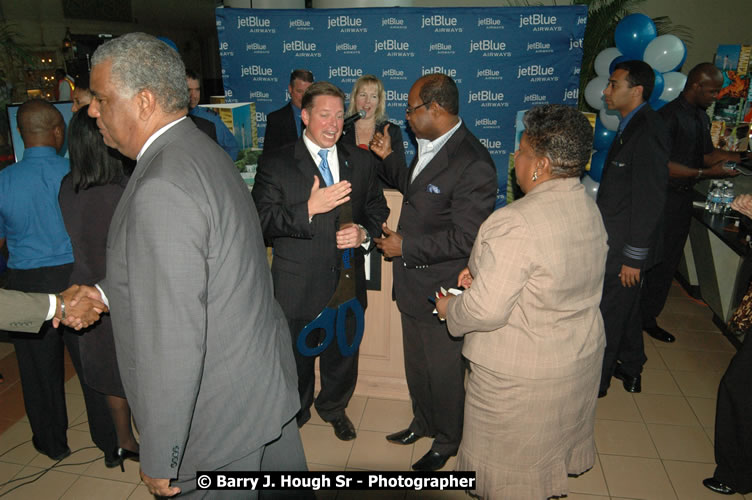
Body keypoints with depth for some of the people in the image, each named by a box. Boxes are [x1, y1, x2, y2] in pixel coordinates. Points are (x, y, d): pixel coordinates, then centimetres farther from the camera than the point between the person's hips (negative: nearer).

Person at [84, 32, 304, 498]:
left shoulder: (161, 190, -28)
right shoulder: (201, 149, 3)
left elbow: (172, 340, -29)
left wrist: (160, 460, -18)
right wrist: (103, 292, 14)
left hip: (222, 414, -8)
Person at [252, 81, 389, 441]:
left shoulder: (361, 161, 4)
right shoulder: (275, 164, -7)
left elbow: (378, 208, 11)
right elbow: (263, 220, -16)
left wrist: (364, 233, -10)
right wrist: (310, 208, -29)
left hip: (346, 280, 3)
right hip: (297, 286, -3)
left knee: (342, 355, 22)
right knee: (295, 360, 17)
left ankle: (334, 408, 50)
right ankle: (295, 414, 46)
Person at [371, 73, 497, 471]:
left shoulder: (473, 164, -25)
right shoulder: (428, 146, 4)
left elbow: (465, 238, -25)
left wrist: (406, 245, -20)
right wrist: (389, 158, 9)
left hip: (442, 290, -9)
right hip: (414, 284, 9)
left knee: (444, 371, 13)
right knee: (416, 363, 25)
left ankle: (447, 441, 38)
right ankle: (423, 423, 49)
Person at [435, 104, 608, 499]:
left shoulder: (516, 223, -31)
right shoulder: (588, 207, -3)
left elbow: (486, 310, -29)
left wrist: (449, 309, -9)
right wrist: (484, 269, 0)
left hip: (520, 374, -8)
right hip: (581, 355, 8)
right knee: (548, 453, 31)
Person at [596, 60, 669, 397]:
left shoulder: (647, 132, -21)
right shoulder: (632, 126, 9)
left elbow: (649, 201, -22)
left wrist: (633, 256, -19)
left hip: (624, 249, -10)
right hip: (616, 242, 10)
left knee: (605, 316, 4)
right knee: (626, 308, 23)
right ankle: (630, 368, 41)